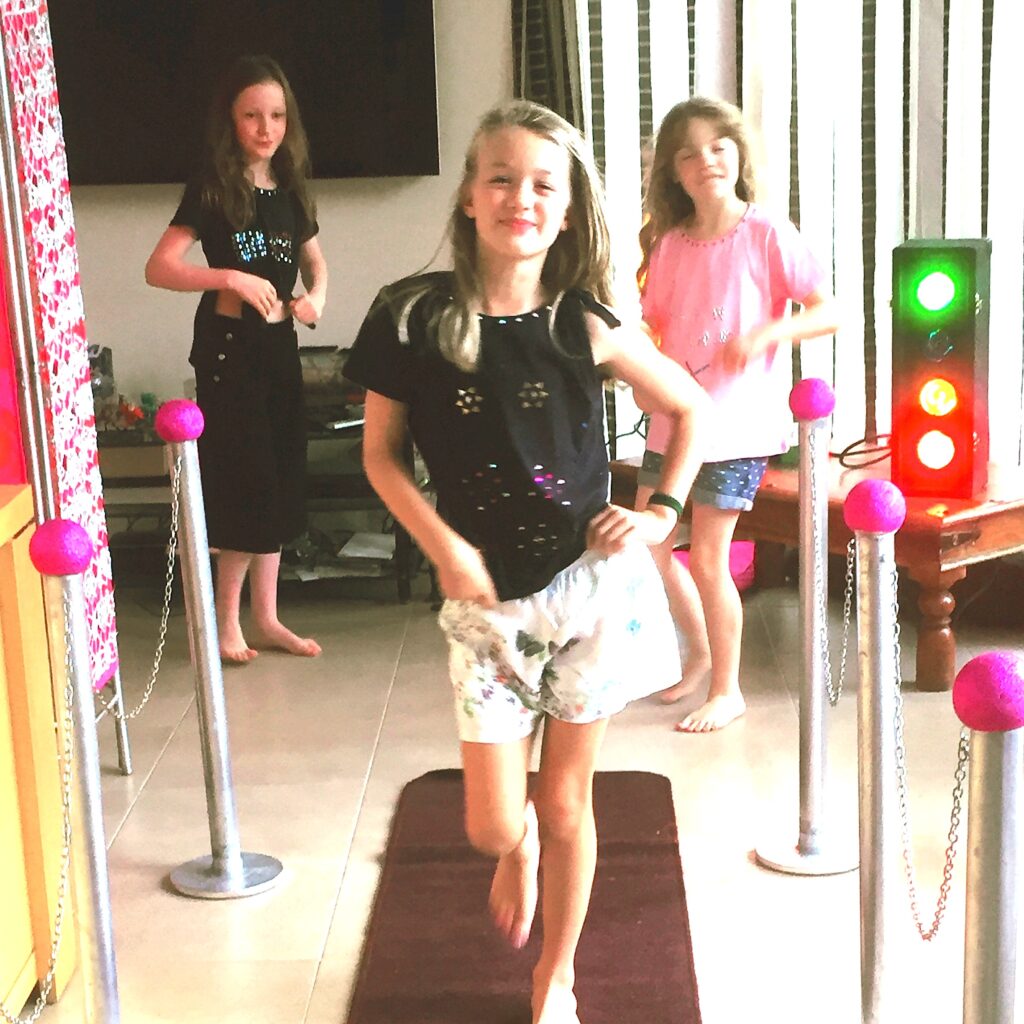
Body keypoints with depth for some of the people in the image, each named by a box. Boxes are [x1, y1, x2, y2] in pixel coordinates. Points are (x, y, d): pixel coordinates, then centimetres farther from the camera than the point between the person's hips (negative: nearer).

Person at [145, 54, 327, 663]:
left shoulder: (291, 189, 8)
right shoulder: (213, 189, -9)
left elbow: (315, 260, 20)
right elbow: (159, 268, -16)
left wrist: (316, 297, -2)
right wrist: (232, 277, -26)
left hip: (280, 346, 6)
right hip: (229, 347, -6)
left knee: (279, 486, 9)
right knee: (248, 483, -6)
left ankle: (266, 619, 18)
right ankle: (227, 622, 9)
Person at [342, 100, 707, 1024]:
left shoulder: (586, 325, -5)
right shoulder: (415, 320, -8)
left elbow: (688, 409, 10)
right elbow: (381, 455, 1)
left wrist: (661, 514, 1)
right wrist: (446, 549, -10)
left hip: (593, 584, 0)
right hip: (486, 594, 0)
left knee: (566, 800, 11)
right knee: (492, 826, 1)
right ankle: (519, 851, 41)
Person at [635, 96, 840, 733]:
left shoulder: (767, 234, -7)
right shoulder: (668, 245, 7)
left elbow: (827, 312, -9)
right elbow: (655, 330, 13)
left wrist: (767, 334, -24)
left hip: (737, 422, -6)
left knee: (706, 559, -3)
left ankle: (727, 690, 15)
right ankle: (702, 651, 32)